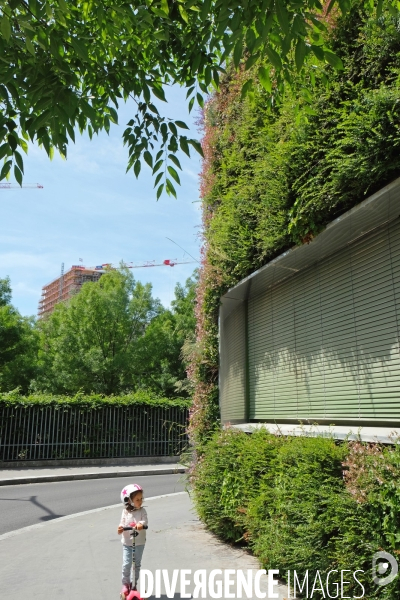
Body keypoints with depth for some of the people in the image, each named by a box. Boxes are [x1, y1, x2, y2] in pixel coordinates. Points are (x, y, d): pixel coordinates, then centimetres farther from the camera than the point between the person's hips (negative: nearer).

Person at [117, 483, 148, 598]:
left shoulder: (142, 511, -8)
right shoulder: (125, 512, -6)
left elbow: (145, 521, -21)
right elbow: (122, 523, -6)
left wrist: (141, 524, -43)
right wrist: (120, 528, -28)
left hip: (139, 543, 0)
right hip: (127, 543, 0)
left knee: (137, 565, 12)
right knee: (126, 564, -4)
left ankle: (134, 584, 30)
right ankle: (125, 584, 18)